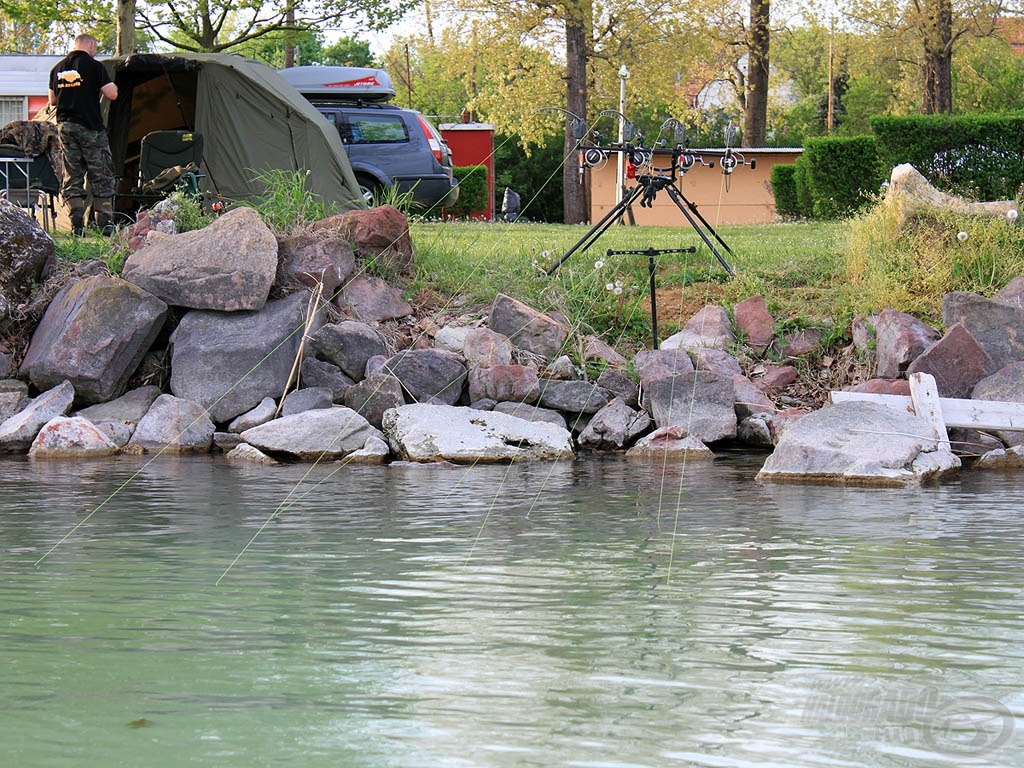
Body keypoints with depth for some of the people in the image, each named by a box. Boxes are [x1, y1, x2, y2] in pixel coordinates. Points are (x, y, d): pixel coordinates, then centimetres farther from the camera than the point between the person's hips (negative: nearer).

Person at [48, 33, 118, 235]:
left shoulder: (58, 69, 10)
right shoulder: (94, 67, -8)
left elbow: (52, 100, 18)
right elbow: (112, 94, -12)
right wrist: (109, 84, 8)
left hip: (65, 126, 5)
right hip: (90, 127, -5)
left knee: (72, 177, 7)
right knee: (101, 177, 1)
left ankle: (77, 225, 0)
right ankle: (104, 223, -3)